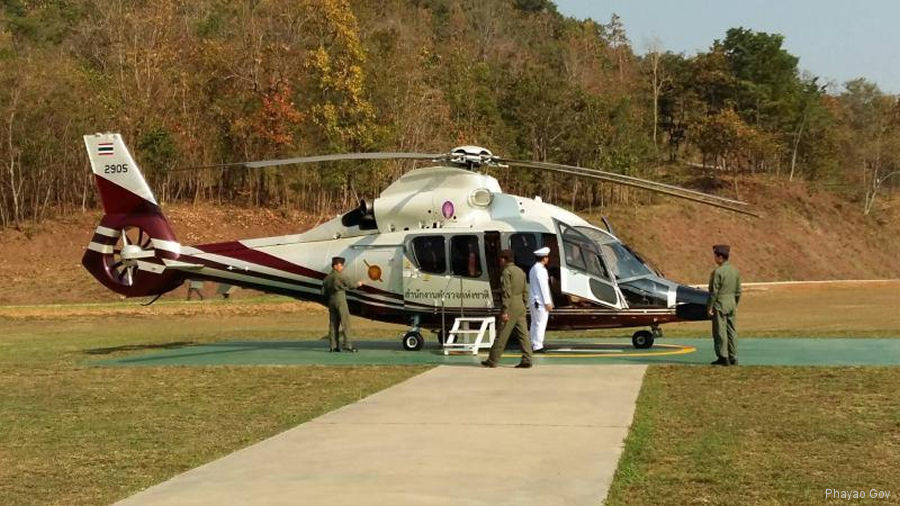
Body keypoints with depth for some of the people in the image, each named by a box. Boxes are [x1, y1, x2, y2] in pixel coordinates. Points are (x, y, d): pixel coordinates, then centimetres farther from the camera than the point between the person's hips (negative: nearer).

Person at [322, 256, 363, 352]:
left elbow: (323, 292, 10)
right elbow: (350, 285, 1)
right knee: (345, 322, -6)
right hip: (340, 298, -7)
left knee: (333, 323, 8)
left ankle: (333, 345, 7)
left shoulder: (327, 277, 11)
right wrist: (358, 284, 20)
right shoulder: (341, 276, -8)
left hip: (331, 300, 7)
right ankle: (347, 344, -12)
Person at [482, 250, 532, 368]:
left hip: (511, 306, -8)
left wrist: (504, 311, -18)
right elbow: (525, 291, 17)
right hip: (521, 306, 8)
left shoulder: (506, 272, -10)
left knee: (502, 335, -2)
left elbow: (506, 292, -17)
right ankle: (527, 360, -1)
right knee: (523, 334, 5)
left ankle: (492, 360, 4)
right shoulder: (520, 271, 15)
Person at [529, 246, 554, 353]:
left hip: (533, 300, 10)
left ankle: (534, 344, 17)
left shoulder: (533, 269, 14)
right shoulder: (541, 270, -15)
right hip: (540, 301, -10)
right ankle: (538, 346, -8)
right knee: (541, 324, -7)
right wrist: (548, 302, -16)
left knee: (535, 323, 13)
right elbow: (543, 287, -18)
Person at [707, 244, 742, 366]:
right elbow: (738, 291, 13)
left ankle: (723, 357, -2)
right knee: (731, 331, 10)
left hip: (720, 305, -7)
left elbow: (714, 292, -15)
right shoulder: (735, 271, 8)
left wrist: (709, 307, -9)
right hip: (732, 304, 7)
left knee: (720, 332, -2)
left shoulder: (718, 272, -15)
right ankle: (733, 358, 11)